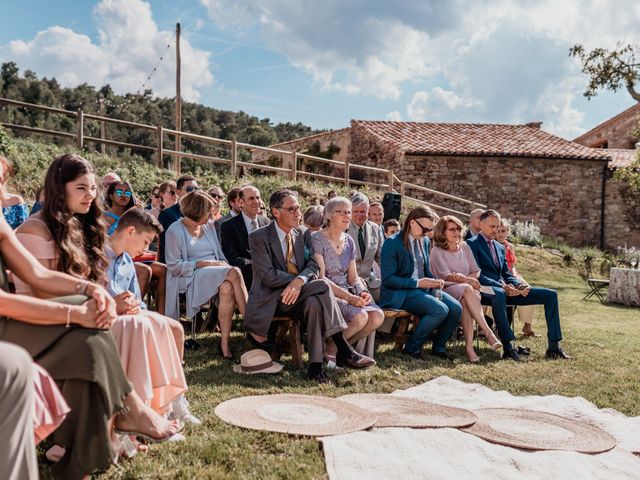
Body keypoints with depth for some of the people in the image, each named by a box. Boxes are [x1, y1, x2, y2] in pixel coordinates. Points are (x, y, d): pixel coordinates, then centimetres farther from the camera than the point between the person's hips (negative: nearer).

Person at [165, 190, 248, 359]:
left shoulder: (209, 225, 17)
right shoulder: (175, 230, -1)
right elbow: (174, 266, -5)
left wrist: (223, 264, -4)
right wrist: (202, 264, -13)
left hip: (216, 271, 5)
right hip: (192, 277, -5)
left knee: (227, 288, -34)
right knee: (234, 273, -31)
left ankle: (224, 342, -30)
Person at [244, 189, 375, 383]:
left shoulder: (301, 233, 11)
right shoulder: (259, 237, -7)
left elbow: (314, 265, 1)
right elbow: (268, 276, -16)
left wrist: (300, 281, -21)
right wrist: (299, 281, -19)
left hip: (298, 296, 5)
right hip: (271, 299, -5)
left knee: (315, 302, -31)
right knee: (322, 285, -27)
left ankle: (315, 366, -31)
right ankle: (343, 350, -27)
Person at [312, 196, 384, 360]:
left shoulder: (349, 241, 13)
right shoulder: (317, 239, -8)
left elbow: (353, 277, 14)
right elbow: (321, 277, -15)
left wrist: (362, 291, -9)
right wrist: (349, 297, -23)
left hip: (347, 293, 7)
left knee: (378, 315, -19)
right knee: (360, 316, -30)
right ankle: (331, 350, -5)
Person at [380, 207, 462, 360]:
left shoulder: (425, 241, 12)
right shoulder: (392, 243, -13)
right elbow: (387, 279, -16)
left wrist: (434, 282, -2)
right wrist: (418, 283, -20)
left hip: (423, 288, 8)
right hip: (400, 293, -8)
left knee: (456, 308, -12)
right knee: (440, 310, -26)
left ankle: (439, 347, 9)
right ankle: (412, 348, -8)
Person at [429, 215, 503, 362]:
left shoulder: (465, 247, 20)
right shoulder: (437, 251, 5)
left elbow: (476, 271, 13)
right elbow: (445, 276, -6)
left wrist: (463, 278, -9)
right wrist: (467, 280, -20)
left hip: (468, 288, 3)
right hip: (447, 290, -3)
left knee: (465, 301, -36)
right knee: (467, 290, -38)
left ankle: (469, 346, -45)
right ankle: (489, 333, -46)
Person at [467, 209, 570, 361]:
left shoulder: (500, 247, 25)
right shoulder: (472, 244, 0)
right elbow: (477, 275, -11)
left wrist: (520, 285, -2)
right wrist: (502, 287, -22)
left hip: (506, 288, 8)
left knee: (550, 295, -2)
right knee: (499, 294, -45)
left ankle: (553, 347, -7)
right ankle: (508, 348, -45)